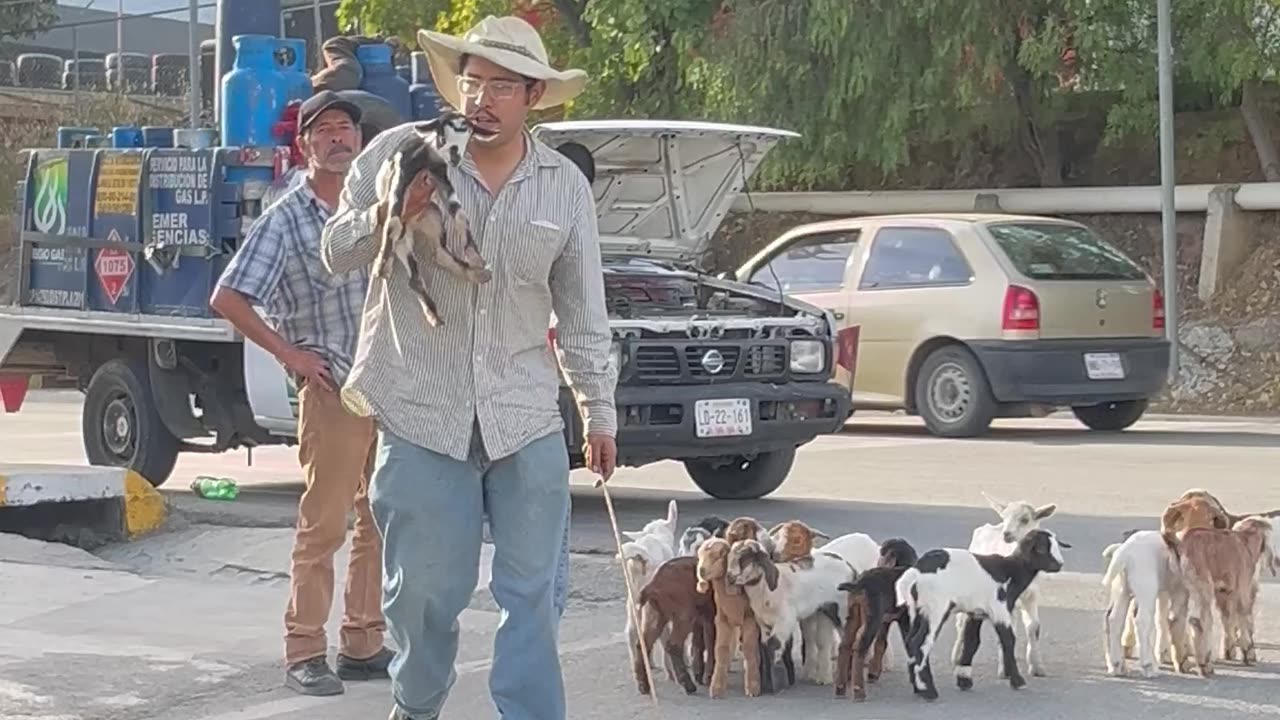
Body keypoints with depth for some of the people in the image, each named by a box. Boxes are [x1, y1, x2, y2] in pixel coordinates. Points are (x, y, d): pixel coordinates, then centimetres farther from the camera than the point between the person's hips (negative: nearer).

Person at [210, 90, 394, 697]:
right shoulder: (285, 221, -6)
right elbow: (227, 299, -8)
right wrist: (287, 353, -9)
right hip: (333, 390, -6)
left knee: (381, 522, 9)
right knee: (323, 526, -5)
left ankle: (363, 645, 17)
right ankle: (304, 653, 0)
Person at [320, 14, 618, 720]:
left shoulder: (566, 185, 4)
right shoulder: (400, 152, -3)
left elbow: (582, 313, 11)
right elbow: (336, 253, 1)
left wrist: (600, 410, 10)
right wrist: (384, 216, -20)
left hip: (527, 418, 2)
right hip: (421, 415, -1)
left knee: (531, 592, 2)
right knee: (424, 589, 6)